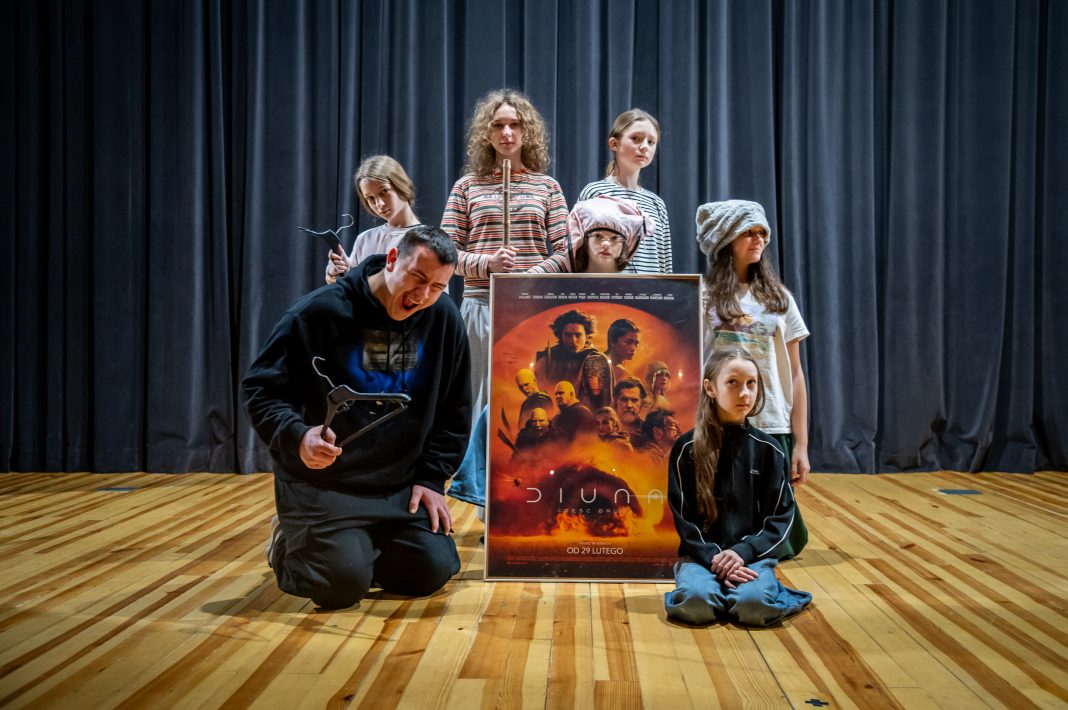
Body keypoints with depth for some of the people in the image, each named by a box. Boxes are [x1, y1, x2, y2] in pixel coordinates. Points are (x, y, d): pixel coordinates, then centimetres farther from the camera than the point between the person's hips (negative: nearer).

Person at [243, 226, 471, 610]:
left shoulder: (444, 319, -3)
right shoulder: (320, 311, -15)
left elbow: (455, 412, 6)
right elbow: (260, 389, -12)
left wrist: (431, 478, -1)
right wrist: (297, 435, -31)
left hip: (401, 484, 5)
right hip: (322, 481, -4)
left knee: (432, 572, -3)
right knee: (343, 584, -18)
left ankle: (356, 545, 26)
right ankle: (289, 547, 17)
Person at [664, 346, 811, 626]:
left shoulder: (769, 450, 5)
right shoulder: (687, 449, -1)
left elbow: (781, 516, 4)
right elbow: (683, 517, -1)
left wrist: (742, 552, -11)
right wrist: (714, 558, -14)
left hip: (753, 554, 1)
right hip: (702, 554, -1)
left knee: (753, 604, -30)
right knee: (696, 603, -31)